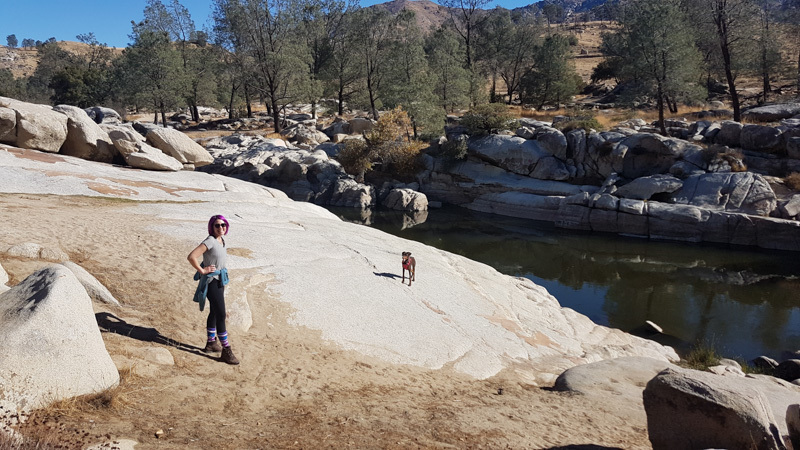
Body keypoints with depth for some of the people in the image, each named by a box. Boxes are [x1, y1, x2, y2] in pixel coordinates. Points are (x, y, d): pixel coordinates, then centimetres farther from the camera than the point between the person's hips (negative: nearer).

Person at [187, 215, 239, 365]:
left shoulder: (222, 239, 6)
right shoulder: (210, 241, -20)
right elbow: (191, 257, -28)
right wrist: (202, 271, -20)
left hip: (219, 280, 9)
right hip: (211, 281, -9)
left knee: (214, 312, 19)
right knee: (221, 315, -9)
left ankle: (211, 343, 33)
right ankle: (226, 350, -5)